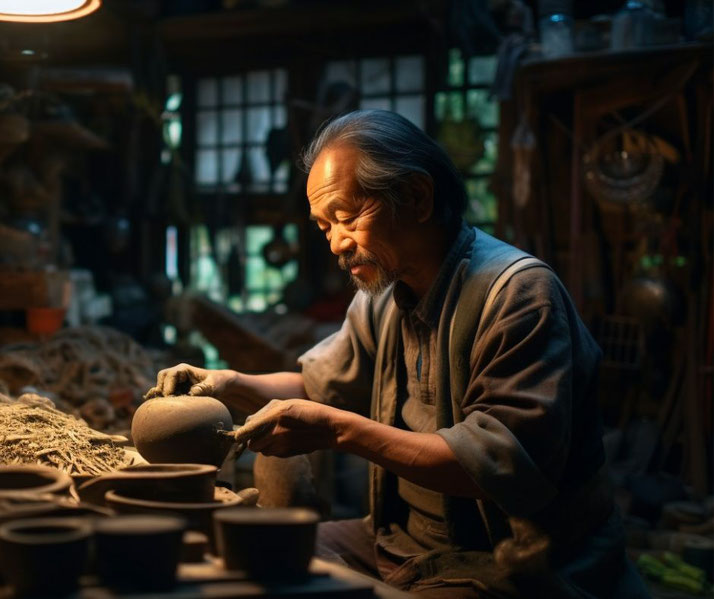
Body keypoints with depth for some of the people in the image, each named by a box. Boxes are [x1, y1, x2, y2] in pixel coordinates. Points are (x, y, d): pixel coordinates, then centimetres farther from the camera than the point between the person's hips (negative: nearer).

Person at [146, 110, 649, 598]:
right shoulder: (383, 297, 9)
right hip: (405, 542, 8)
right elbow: (319, 385, 23)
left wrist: (340, 430, -28)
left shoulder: (520, 293, -19)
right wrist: (229, 384, 2)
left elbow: (509, 465, -27)